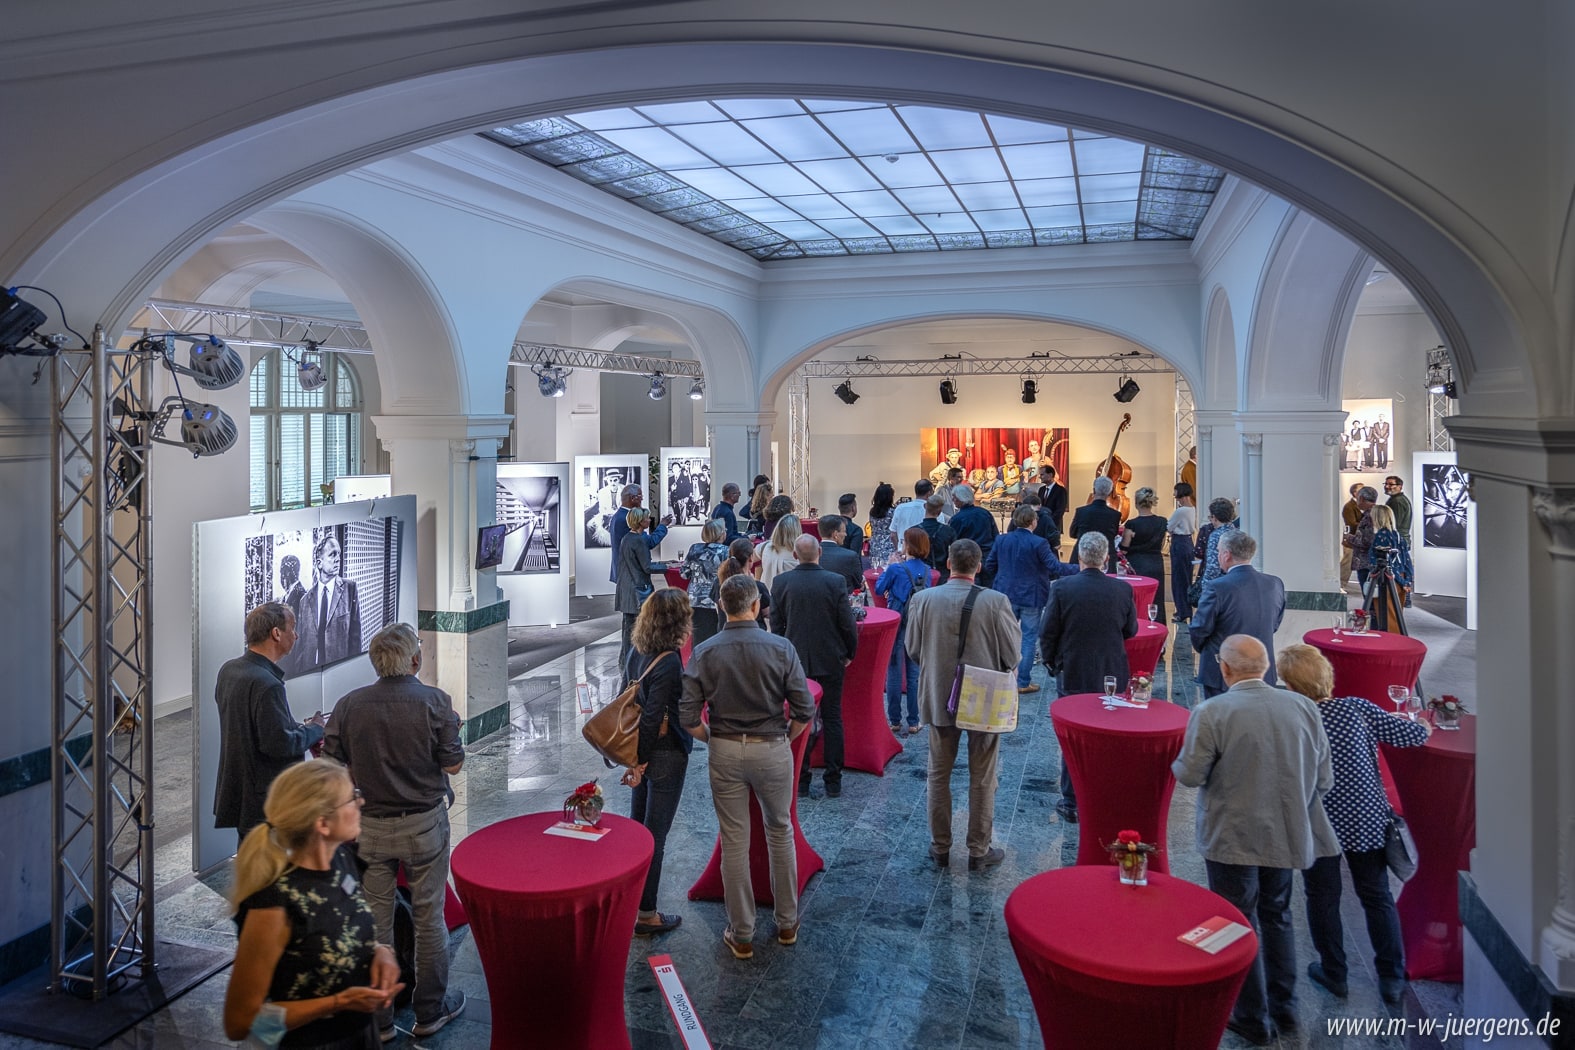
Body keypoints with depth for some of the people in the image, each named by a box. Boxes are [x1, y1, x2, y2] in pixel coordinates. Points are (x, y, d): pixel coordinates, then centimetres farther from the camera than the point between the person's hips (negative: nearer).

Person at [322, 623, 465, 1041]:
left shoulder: (348, 705, -7)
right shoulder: (435, 702, -13)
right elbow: (453, 764, -9)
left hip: (369, 826, 2)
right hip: (424, 825, -2)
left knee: (375, 923, 12)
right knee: (429, 918, 12)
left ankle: (377, 1018, 23)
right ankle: (430, 1011, 25)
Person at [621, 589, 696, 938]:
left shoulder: (638, 652, -1)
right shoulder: (669, 664, -26)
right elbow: (651, 718, -24)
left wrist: (637, 759, 18)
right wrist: (640, 762, -15)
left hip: (643, 750, 8)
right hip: (666, 753, -8)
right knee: (655, 835, 3)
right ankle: (646, 915, 15)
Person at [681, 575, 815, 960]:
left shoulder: (704, 653, -9)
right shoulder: (781, 648, -11)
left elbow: (688, 718, -11)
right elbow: (804, 711, -11)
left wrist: (713, 740, 7)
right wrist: (786, 737, 8)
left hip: (725, 753, 0)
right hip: (772, 749, 0)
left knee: (734, 843, 10)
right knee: (780, 833, 19)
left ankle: (741, 935, 21)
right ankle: (787, 923, 31)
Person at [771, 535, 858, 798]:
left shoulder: (780, 582, -8)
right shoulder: (836, 581, -13)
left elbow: (775, 625, -1)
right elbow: (848, 623, -10)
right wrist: (850, 653, 7)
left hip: (795, 661, 1)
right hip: (830, 660, -1)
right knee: (832, 719, 9)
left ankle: (800, 780, 16)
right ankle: (833, 782, 12)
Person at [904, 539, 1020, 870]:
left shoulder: (923, 600, -12)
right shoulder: (996, 602, -18)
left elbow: (912, 648, -1)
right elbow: (1013, 655, -10)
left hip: (939, 698, 2)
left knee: (938, 776, 17)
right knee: (982, 779, 13)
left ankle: (940, 847, 27)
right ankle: (979, 851, 22)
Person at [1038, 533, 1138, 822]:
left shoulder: (1061, 589, -14)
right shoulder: (1123, 590, -9)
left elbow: (1047, 633, -8)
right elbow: (1131, 630, 5)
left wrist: (1051, 662, 8)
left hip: (1072, 674, -1)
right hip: (1112, 675, 1)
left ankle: (1072, 803, 16)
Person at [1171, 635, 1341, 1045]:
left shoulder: (1211, 713, -20)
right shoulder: (1303, 707, -6)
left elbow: (1189, 775, -16)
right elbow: (1324, 778, -1)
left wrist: (1179, 762, 6)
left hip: (1232, 839, -5)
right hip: (1287, 835, 5)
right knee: (1277, 916, 23)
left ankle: (1253, 1019, 22)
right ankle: (1284, 1008, 35)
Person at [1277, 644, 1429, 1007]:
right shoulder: (1357, 709, -13)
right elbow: (1412, 735, -5)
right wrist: (1424, 727, 16)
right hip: (1367, 820, 2)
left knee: (1323, 899, 15)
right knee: (1377, 895, 17)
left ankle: (1334, 973, 28)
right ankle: (1392, 977, 26)